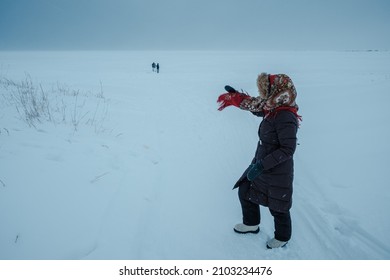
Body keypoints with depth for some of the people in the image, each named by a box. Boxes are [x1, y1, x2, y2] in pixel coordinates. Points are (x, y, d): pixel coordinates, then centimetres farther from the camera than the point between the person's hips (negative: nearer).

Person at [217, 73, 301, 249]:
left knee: (278, 207, 12)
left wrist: (261, 165, -27)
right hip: (261, 165, 9)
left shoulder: (285, 117, -28)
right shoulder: (273, 110, -2)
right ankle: (252, 224, 46)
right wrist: (235, 97, 18)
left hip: (277, 172, -9)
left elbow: (288, 149, -27)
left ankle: (283, 237, 39)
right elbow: (255, 107, 19)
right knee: (245, 192, 22)